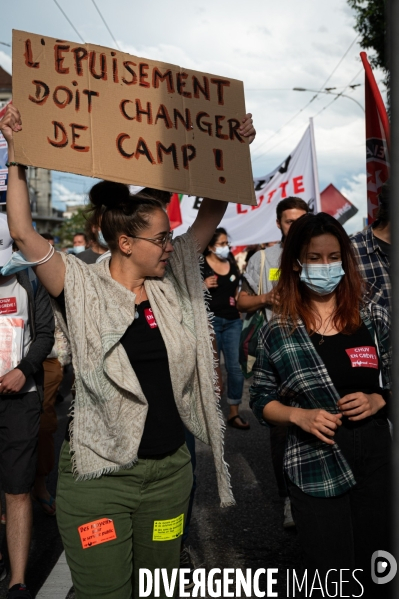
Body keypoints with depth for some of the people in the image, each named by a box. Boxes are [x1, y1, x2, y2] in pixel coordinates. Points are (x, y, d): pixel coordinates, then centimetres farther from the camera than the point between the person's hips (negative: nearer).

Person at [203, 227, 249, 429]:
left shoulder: (232, 264, 11)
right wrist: (203, 286, -20)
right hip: (210, 321, -4)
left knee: (235, 367, 2)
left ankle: (234, 413, 13)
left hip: (233, 321, 4)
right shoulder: (200, 265, -5)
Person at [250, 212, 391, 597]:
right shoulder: (277, 332, -4)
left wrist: (378, 401, -11)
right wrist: (299, 415, -14)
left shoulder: (374, 317, 0)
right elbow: (261, 400, 2)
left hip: (378, 458, 2)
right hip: (315, 468, -2)